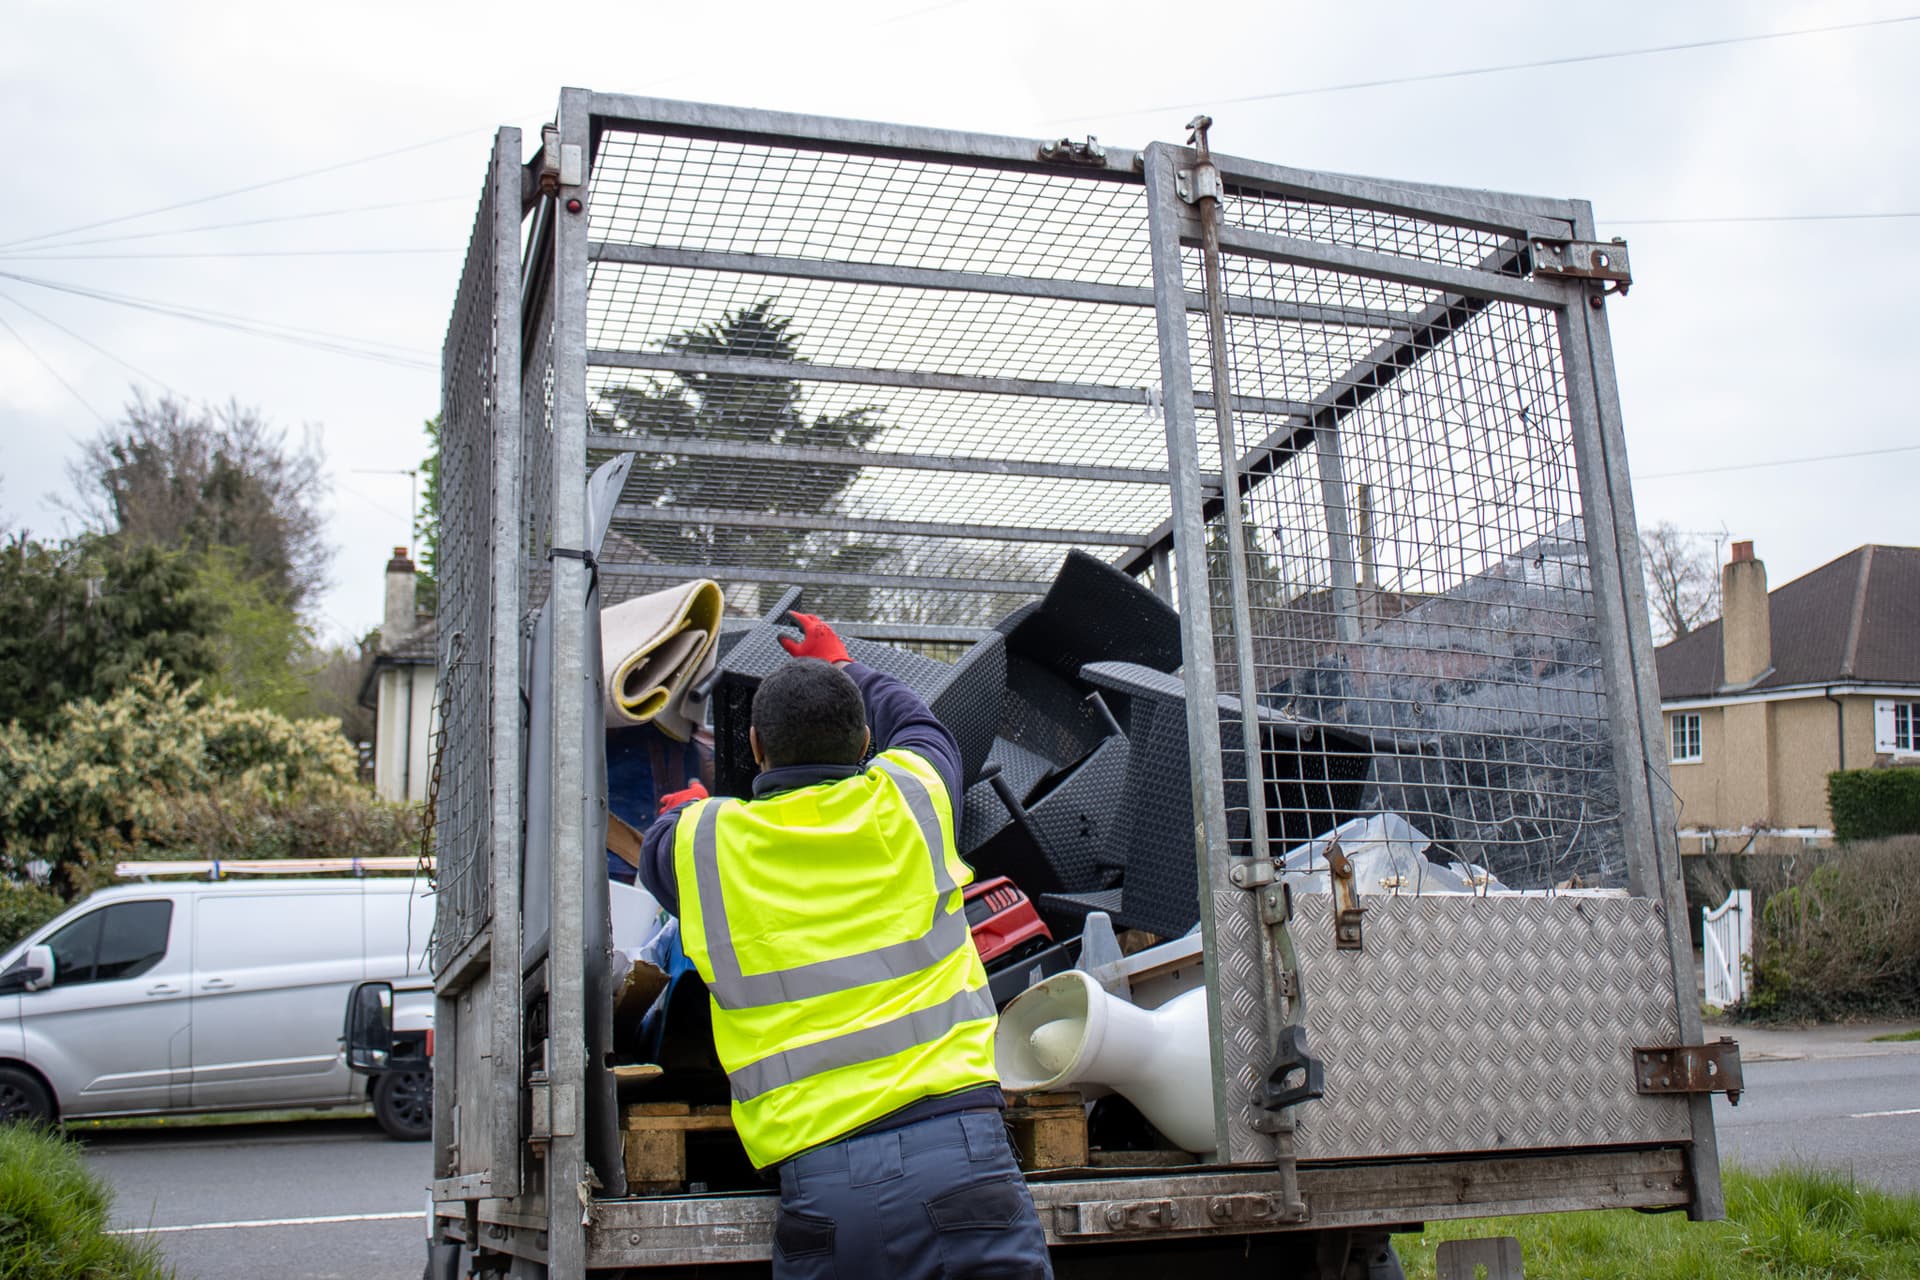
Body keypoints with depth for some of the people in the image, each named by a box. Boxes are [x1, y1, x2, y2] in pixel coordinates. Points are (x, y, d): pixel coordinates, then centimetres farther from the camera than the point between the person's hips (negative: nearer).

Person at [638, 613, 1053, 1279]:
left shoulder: (701, 842, 7)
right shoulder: (909, 798, 9)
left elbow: (656, 849, 33)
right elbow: (915, 724, 34)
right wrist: (842, 667, 52)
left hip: (819, 1180, 1)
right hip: (961, 1149, 0)